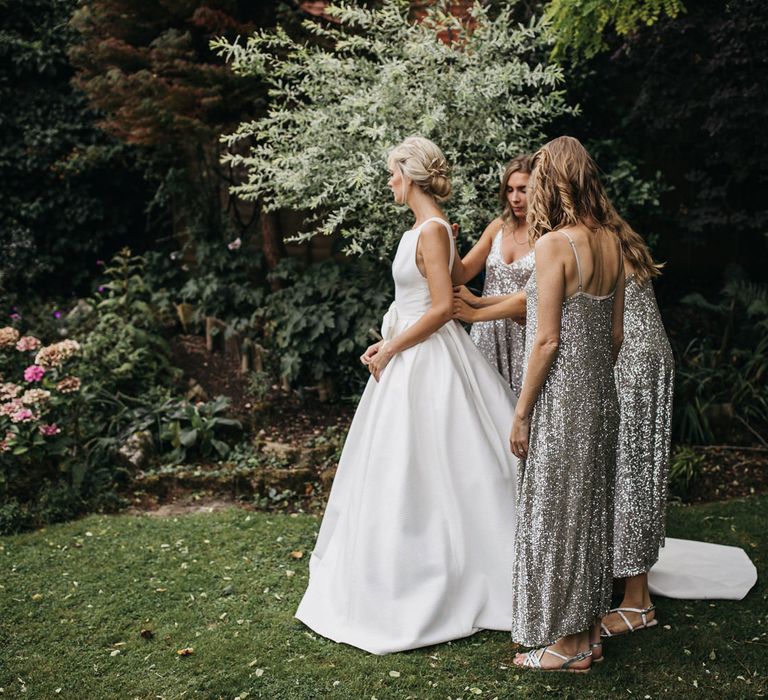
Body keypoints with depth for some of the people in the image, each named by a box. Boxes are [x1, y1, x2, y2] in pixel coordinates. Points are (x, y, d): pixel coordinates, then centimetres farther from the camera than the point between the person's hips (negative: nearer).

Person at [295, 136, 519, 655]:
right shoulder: (425, 227, 13)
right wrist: (388, 344, 10)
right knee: (402, 470, 17)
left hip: (426, 362, -10)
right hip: (413, 356, 10)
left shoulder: (433, 229, -16)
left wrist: (391, 350, -15)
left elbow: (443, 306, -22)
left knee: (420, 471, -1)